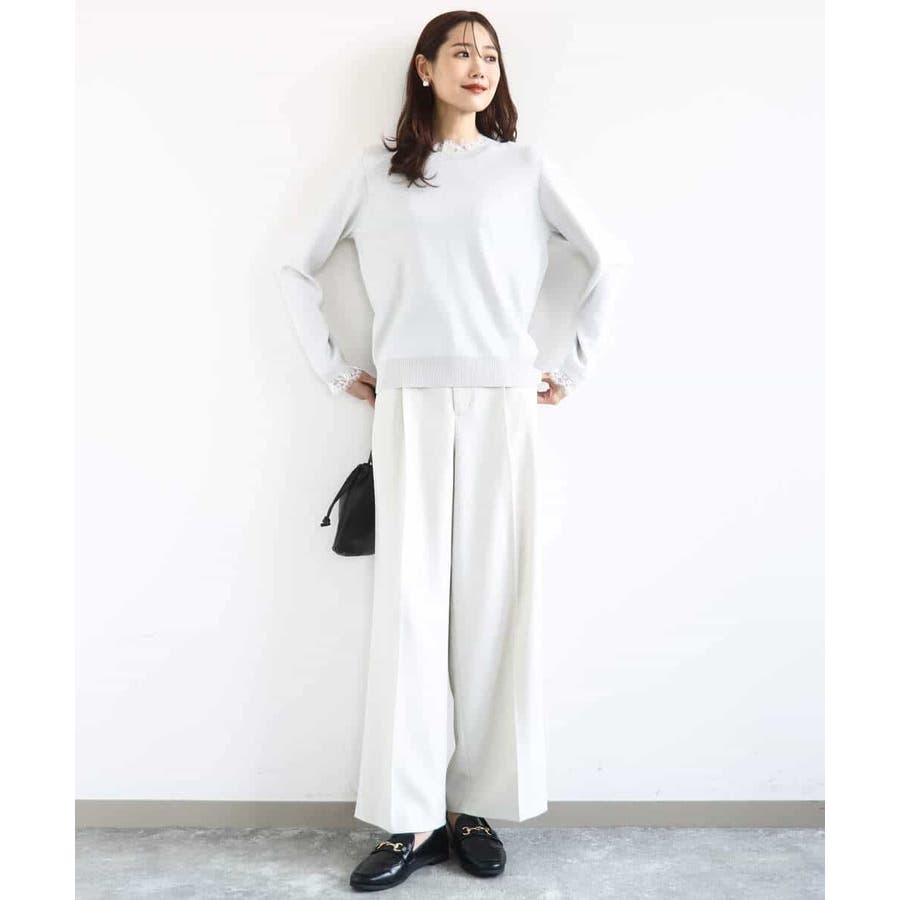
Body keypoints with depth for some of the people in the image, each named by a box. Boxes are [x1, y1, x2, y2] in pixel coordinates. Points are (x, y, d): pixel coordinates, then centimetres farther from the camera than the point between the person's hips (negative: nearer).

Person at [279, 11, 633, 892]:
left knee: (493, 599, 1)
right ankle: (410, 819, 8)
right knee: (408, 599, -2)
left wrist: (575, 368, 6)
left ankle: (478, 805, 15)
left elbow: (612, 261, 11)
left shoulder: (525, 168, 10)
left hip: (501, 405, 0)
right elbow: (296, 270, 16)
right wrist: (335, 370, 8)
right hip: (408, 406, 0)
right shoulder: (375, 172, 11)